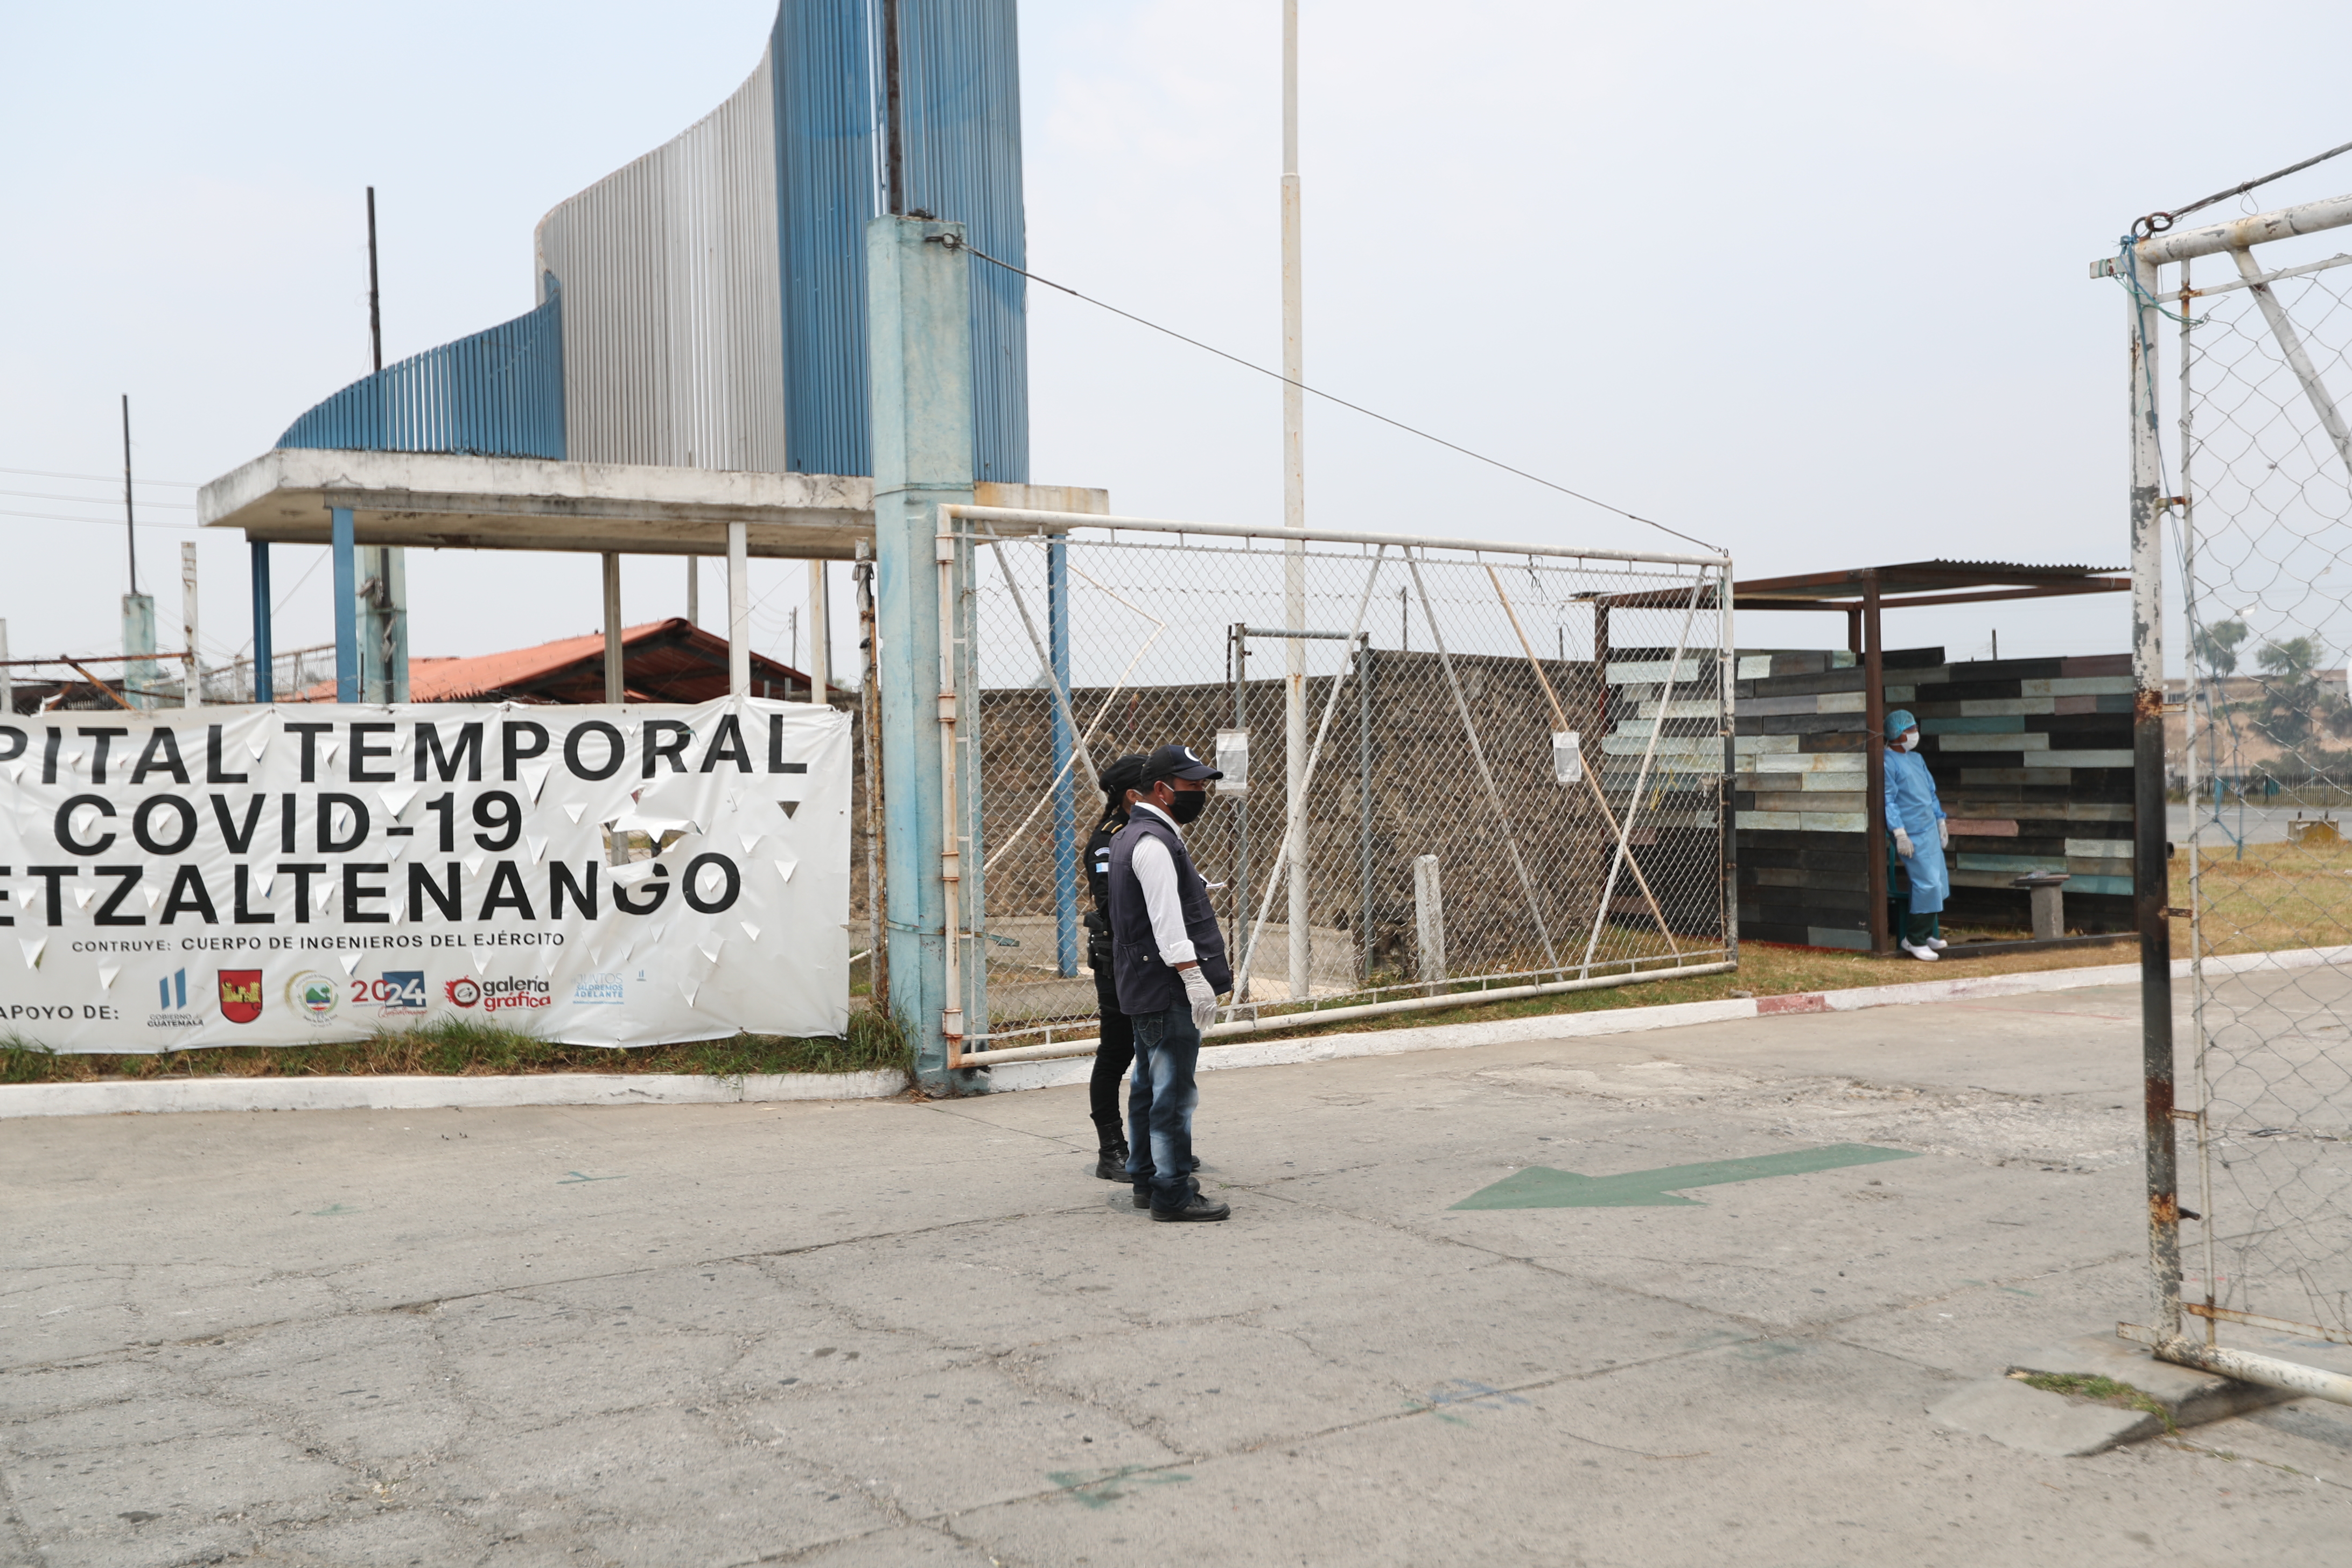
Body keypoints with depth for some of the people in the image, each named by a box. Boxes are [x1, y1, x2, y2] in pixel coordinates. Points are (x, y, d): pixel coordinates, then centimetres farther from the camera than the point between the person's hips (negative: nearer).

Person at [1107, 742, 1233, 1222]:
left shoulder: (1135, 835, 19)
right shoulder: (1153, 843, -17)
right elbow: (1167, 922, -24)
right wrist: (1194, 977, -26)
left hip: (1144, 987, 11)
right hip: (1166, 989, -11)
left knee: (1150, 1086, 17)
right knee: (1174, 1091, -8)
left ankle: (1146, 1179, 27)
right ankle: (1172, 1192, -5)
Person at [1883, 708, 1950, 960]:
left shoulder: (1917, 758, 17)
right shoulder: (1888, 762, -11)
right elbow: (1888, 800, -16)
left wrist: (1941, 821, 22)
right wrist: (1899, 833, -20)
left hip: (1930, 829, 9)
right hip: (1912, 835, -9)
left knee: (1939, 882, 9)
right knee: (1927, 884, -12)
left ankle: (1928, 934, 21)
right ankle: (1915, 940, -3)